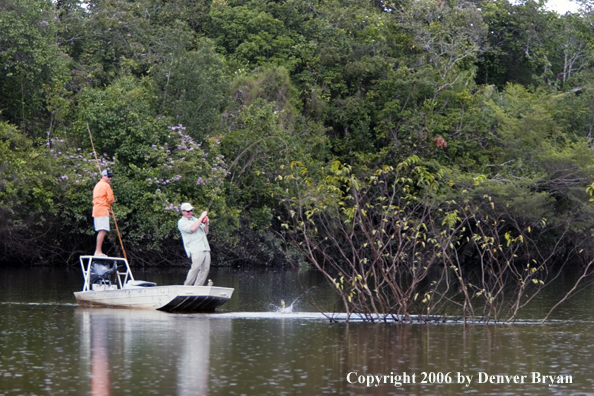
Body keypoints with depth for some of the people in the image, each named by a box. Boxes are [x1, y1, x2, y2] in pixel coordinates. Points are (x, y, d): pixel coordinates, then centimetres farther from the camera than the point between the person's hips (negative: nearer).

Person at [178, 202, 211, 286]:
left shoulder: (195, 219, 26)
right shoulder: (181, 222, 2)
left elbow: (205, 232, 28)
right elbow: (192, 229, -16)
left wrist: (206, 223, 8)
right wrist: (201, 218, -11)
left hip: (205, 249, 7)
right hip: (195, 250, -7)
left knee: (205, 269, -1)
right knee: (195, 268, -20)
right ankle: (187, 286, -11)